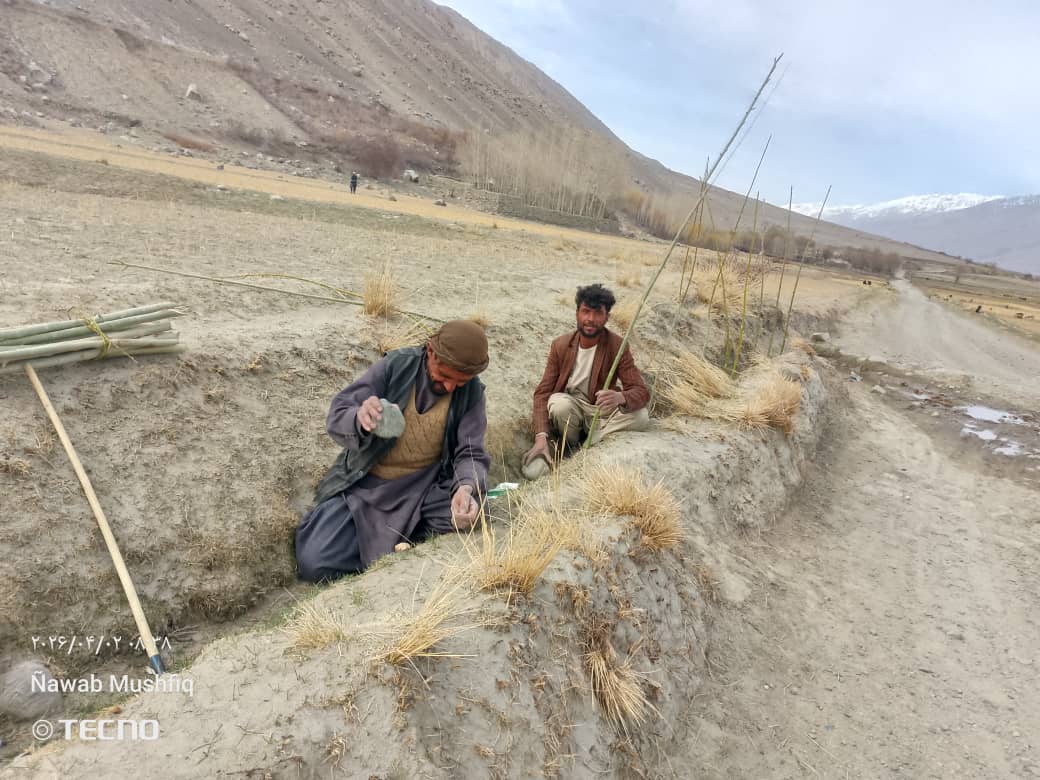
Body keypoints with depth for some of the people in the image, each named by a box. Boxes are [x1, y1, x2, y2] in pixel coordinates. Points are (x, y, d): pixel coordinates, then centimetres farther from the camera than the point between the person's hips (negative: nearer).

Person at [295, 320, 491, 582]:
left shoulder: (471, 392, -8)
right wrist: (359, 419, -40)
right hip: (365, 483, -1)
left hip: (422, 488, 2)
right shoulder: (396, 365, -12)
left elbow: (471, 454, -10)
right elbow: (337, 416, -14)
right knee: (314, 563, -17)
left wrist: (467, 488, -34)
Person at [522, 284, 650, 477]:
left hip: (601, 412, 0)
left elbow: (642, 392, -18)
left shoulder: (617, 346, -14)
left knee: (641, 417, -27)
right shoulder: (560, 345, -10)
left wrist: (621, 397, -45)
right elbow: (542, 392, -12)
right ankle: (573, 448, -5)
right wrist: (541, 438, -27)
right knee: (559, 403, -34)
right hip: (570, 410, 0)